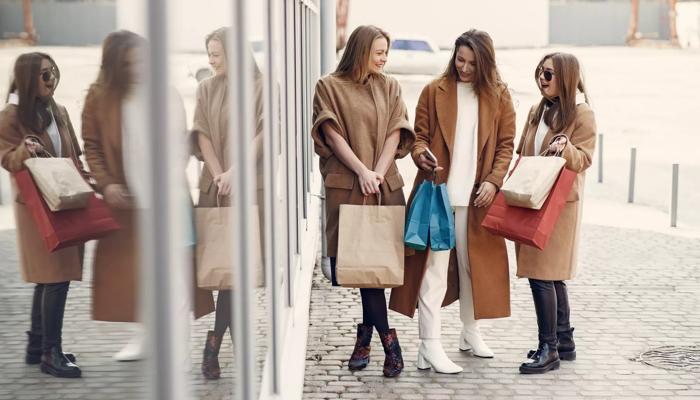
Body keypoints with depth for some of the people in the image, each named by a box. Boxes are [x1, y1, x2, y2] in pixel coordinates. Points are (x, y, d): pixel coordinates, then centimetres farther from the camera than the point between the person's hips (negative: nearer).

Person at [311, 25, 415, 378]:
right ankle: (387, 338, 1)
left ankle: (365, 334, 8)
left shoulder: (389, 87, 14)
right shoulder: (329, 86, 5)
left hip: (386, 185, 3)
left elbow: (395, 132, 5)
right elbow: (332, 134, -3)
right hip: (346, 186, -3)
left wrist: (378, 172, -9)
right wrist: (362, 171, -13)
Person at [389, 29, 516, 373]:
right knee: (433, 266, -5)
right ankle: (429, 347, -5)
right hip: (438, 190, -2)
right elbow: (420, 134, 5)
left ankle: (471, 333, 29)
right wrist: (421, 154, -17)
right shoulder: (435, 91, 3)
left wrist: (493, 180, -6)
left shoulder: (499, 96, 7)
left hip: (477, 195, 2)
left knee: (474, 263, 12)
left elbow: (506, 144, 7)